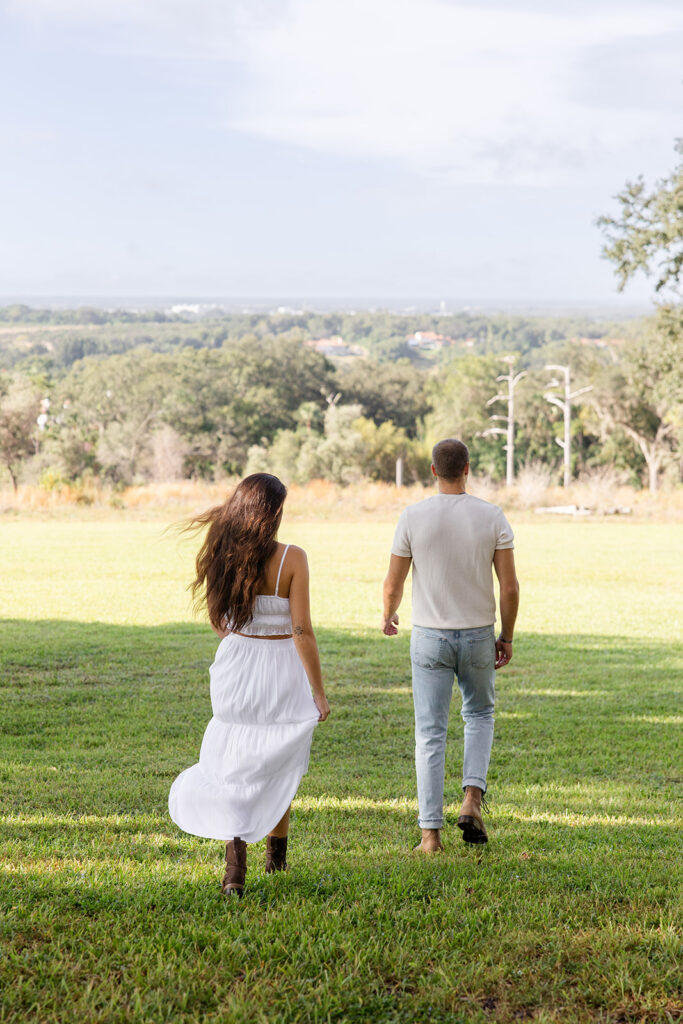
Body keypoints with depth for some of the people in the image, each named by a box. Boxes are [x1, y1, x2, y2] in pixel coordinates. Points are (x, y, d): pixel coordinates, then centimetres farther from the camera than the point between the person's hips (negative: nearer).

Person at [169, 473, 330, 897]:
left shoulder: (223, 556, -2)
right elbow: (302, 630, -14)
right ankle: (276, 857, 35)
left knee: (234, 769, 9)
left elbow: (218, 620, 9)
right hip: (280, 671, -3)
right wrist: (319, 691, -8)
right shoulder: (291, 559, -15)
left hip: (234, 667, 3)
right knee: (277, 769, 16)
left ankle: (235, 871, -4)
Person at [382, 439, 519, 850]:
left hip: (429, 638, -1)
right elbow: (510, 586, -7)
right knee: (480, 715, 23)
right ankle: (472, 798, 4)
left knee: (430, 734, 4)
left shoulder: (413, 517, -8)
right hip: (478, 636, 1)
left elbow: (393, 584, -3)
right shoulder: (492, 517, -7)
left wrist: (388, 616, 18)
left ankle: (431, 832, 3)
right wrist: (507, 636, 6)